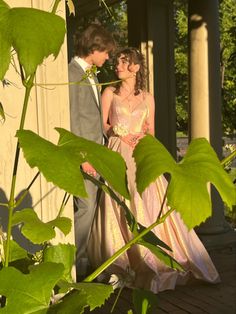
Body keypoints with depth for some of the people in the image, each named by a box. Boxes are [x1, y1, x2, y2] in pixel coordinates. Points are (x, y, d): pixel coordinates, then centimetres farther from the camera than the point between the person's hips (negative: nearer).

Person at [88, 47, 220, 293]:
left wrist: (143, 138, -6)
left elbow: (151, 130, 15)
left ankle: (153, 262, 5)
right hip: (118, 155, -2)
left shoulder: (147, 98, 13)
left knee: (148, 207, -5)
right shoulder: (110, 93, 8)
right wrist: (121, 134, -10)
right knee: (121, 209, -8)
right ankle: (122, 265, -1)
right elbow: (102, 125, 4)